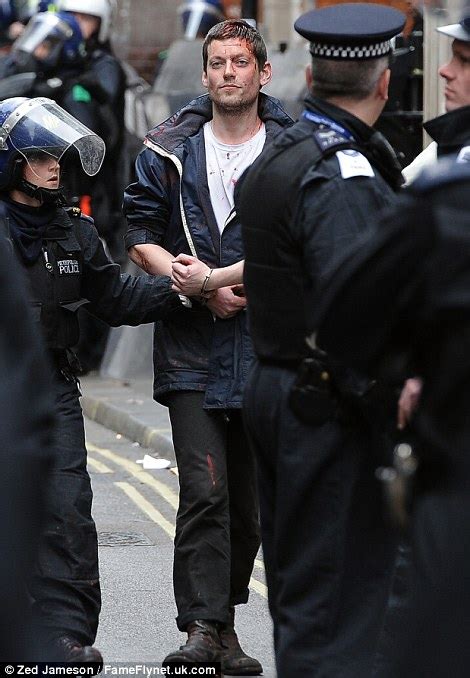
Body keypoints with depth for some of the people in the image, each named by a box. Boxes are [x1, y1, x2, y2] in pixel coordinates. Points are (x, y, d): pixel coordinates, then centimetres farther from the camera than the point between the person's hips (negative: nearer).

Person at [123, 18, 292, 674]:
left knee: (250, 495, 8)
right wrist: (203, 287, -10)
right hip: (192, 348, -1)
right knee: (204, 488, -13)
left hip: (266, 346, 1)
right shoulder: (169, 151, 6)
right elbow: (141, 237, 5)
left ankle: (225, 622, 22)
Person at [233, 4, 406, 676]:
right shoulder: (344, 177, -19)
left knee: (295, 590, 17)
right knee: (336, 603, -6)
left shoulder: (273, 160, 12)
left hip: (271, 388, 10)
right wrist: (387, 407, -18)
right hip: (329, 411, -10)